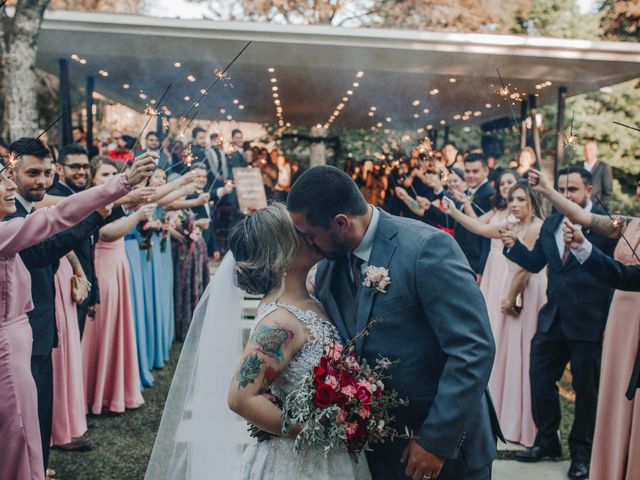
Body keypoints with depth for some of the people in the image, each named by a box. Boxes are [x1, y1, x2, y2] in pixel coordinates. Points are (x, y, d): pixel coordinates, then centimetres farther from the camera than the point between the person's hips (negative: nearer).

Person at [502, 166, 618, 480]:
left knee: (586, 387, 9)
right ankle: (547, 441, 31)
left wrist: (611, 322, -12)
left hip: (588, 322, -5)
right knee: (540, 378, 12)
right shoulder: (550, 223, 8)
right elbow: (535, 263, 10)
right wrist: (513, 246, -9)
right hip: (552, 319, 6)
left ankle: (581, 451, 27)